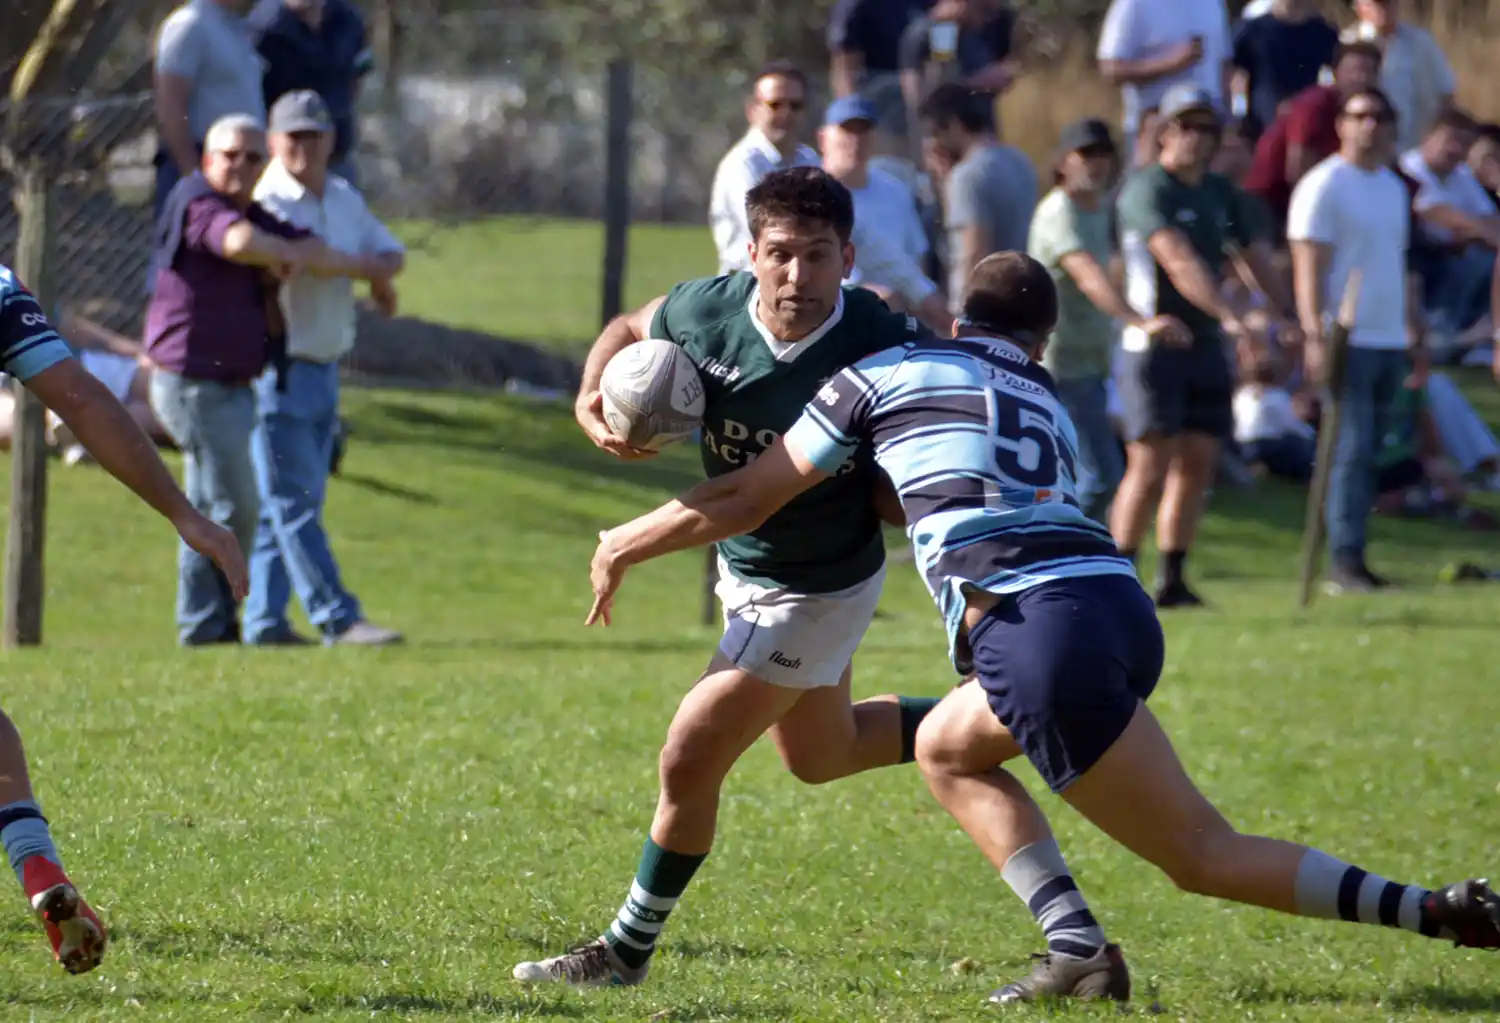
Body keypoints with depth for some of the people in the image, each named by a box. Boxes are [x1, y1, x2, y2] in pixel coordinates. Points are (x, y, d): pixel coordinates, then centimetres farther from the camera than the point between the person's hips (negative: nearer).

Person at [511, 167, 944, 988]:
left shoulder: (879, 348, -31)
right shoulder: (707, 312, -19)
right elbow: (631, 327, 4)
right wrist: (593, 400, -14)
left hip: (817, 593, -6)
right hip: (742, 567, 6)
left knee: (689, 761, -6)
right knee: (819, 756, 27)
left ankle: (628, 950, 15)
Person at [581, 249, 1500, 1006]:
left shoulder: (884, 372, 15)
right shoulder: (1047, 407, 30)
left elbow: (747, 501, 18)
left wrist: (624, 546, 31)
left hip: (1039, 626, -7)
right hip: (1120, 600, 7)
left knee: (1202, 853, -3)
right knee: (948, 748, 27)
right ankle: (1076, 946, 11)